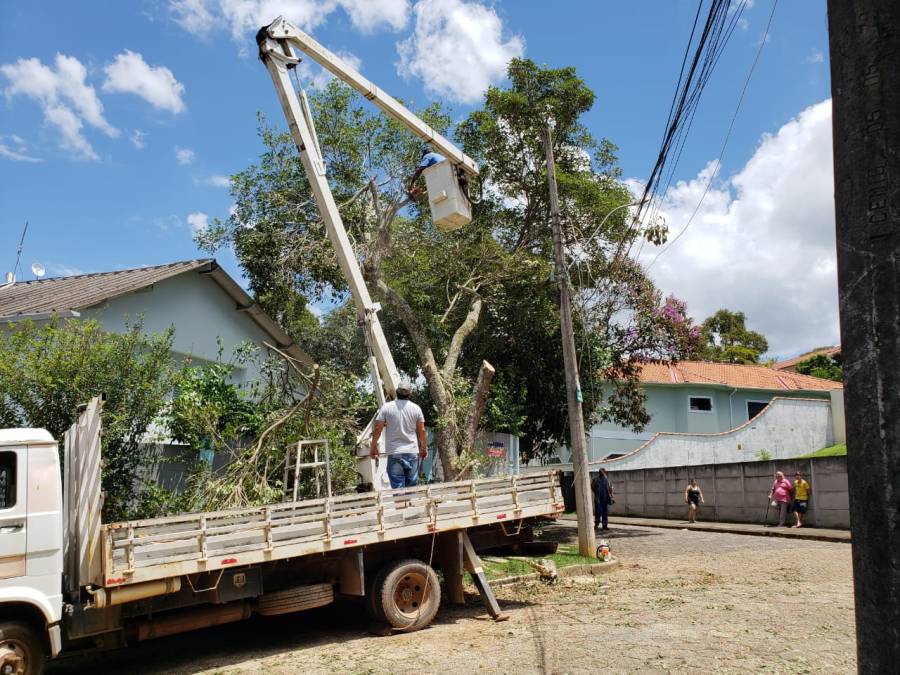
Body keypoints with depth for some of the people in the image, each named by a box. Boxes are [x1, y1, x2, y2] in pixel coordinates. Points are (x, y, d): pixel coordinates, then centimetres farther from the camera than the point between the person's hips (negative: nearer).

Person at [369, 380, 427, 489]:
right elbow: (421, 431, 6)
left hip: (394, 453, -2)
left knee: (397, 487, -2)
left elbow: (377, 429, -2)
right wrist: (424, 448, 18)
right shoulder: (416, 408, 1)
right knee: (411, 487, 9)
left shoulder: (386, 407, -3)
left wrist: (373, 447, 9)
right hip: (412, 452, 2)